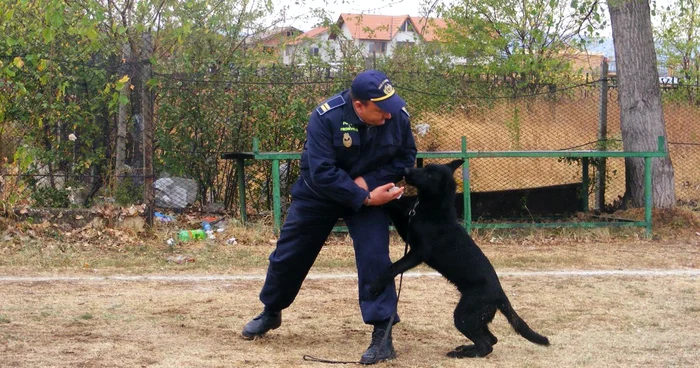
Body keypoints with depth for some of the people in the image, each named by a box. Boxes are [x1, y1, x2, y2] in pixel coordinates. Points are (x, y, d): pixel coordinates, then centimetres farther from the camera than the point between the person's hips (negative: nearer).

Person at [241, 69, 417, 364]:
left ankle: (383, 335, -9)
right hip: (318, 194, 0)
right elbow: (323, 173, -33)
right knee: (289, 254, 11)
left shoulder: (398, 116, -22)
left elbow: (406, 158, -9)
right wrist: (365, 198, -36)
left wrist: (368, 182, -24)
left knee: (374, 258, -16)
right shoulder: (326, 117, -32)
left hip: (369, 193, 1)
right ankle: (271, 313, 37)